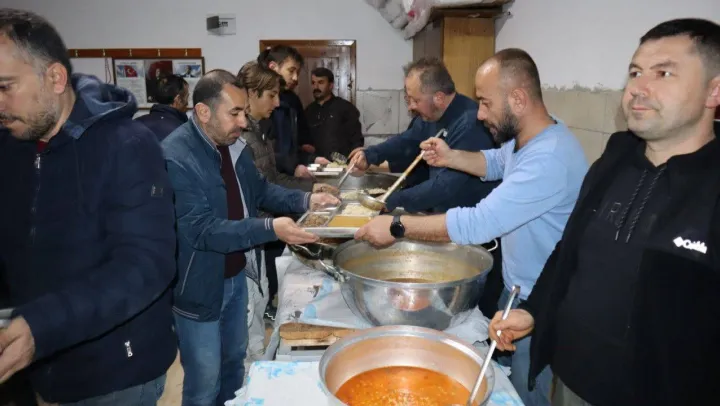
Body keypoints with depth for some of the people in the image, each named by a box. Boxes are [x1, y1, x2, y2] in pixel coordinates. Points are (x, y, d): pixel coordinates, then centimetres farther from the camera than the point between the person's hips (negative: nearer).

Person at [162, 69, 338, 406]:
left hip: (236, 276, 8)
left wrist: (305, 200, -5)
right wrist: (270, 229, -38)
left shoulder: (234, 144, -1)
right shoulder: (175, 157, -27)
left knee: (235, 359, 26)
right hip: (199, 287, -8)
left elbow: (260, 190, 11)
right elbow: (202, 230, -30)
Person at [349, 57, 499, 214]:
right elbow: (408, 141, 19)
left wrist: (394, 201, -25)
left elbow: (446, 185, -31)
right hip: (441, 212, 8)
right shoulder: (432, 115, 3)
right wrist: (369, 155, 4)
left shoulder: (470, 124, -27)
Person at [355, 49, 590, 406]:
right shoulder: (526, 135, -4)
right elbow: (496, 163, 17)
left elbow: (479, 223, -38)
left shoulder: (550, 158, -35)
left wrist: (397, 227, -30)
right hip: (515, 286, 9)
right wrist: (451, 157, -3)